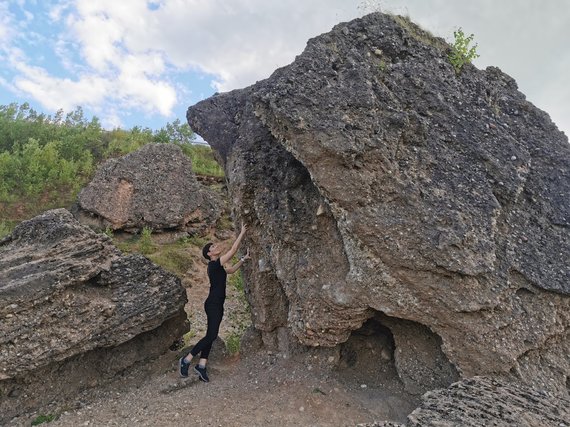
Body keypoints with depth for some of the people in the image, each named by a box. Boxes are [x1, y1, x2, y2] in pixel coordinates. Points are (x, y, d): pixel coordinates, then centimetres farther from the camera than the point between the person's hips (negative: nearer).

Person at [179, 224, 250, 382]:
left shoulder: (217, 266, 14)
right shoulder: (214, 264, -13)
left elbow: (231, 270, 26)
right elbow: (232, 250, -15)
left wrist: (243, 259, 17)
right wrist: (242, 233, -10)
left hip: (217, 305, 10)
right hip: (213, 304, -10)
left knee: (211, 336, 10)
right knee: (211, 335, -8)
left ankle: (201, 366, 14)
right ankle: (186, 360, 2)